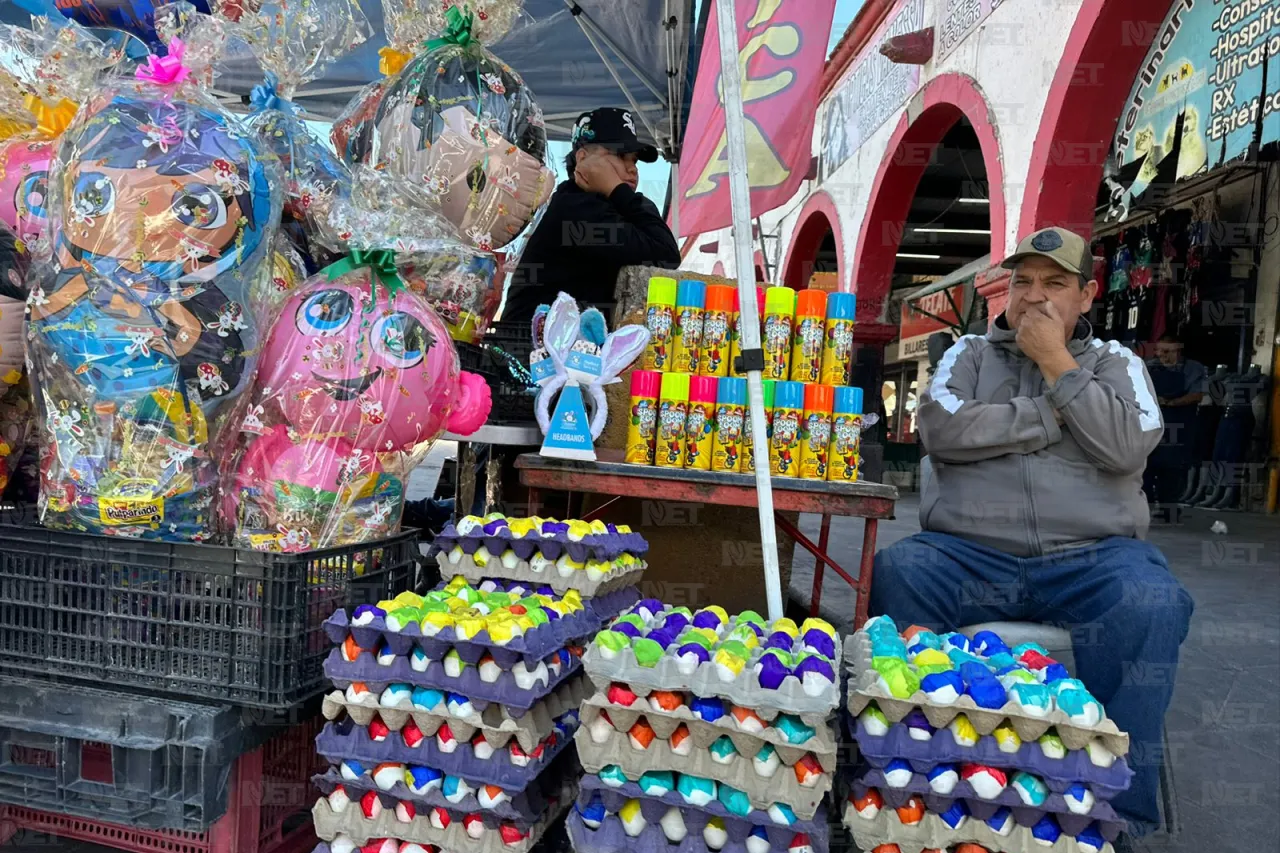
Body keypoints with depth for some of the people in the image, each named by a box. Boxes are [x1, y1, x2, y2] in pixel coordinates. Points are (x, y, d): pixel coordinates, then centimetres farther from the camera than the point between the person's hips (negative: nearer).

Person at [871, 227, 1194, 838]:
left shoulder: (1114, 363, 16)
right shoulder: (970, 354, 16)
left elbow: (1127, 448, -5)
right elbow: (941, 429, -6)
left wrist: (1057, 364, -3)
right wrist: (1052, 415, -2)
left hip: (1091, 557, 0)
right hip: (969, 554, 0)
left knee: (1152, 604, -31)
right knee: (895, 575, -29)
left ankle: (1120, 808, -17)